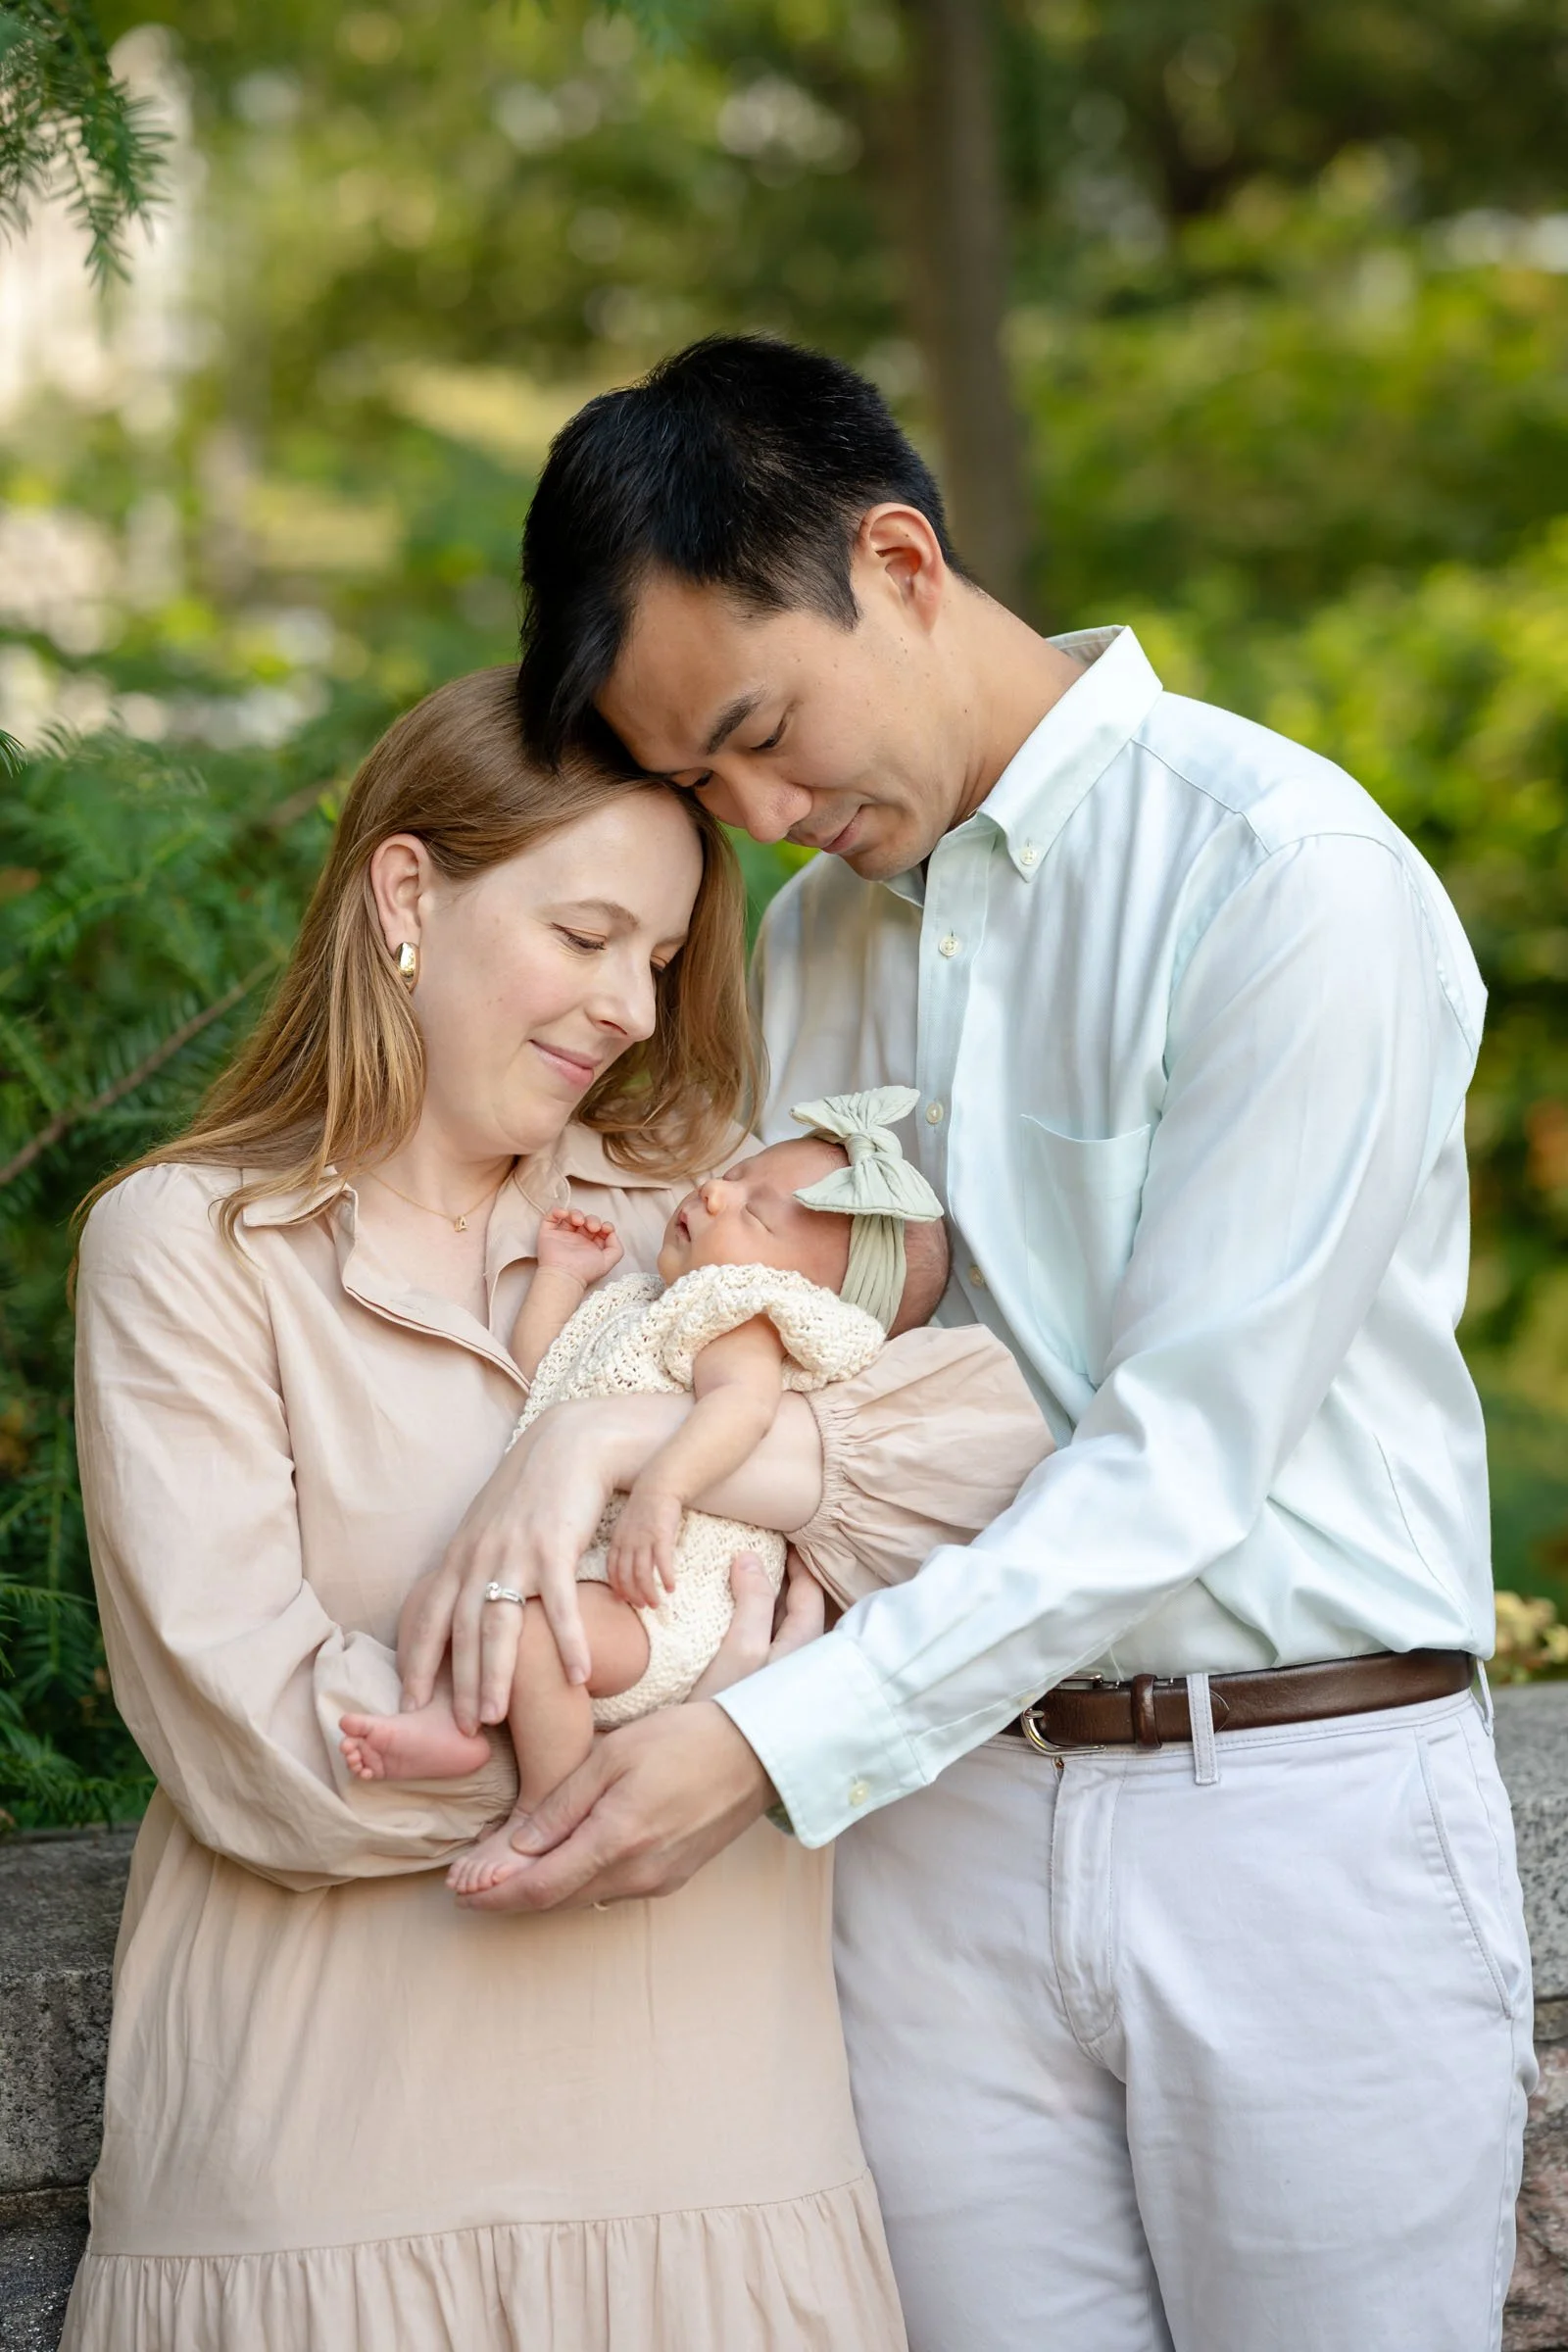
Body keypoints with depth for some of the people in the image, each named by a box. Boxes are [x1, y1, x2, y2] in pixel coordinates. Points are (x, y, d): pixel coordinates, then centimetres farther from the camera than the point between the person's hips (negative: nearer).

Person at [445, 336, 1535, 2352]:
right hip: (947, 1810, 5)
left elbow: (1179, 1460, -17)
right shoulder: (813, 939, 13)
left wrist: (771, 1745, -22)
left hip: (1294, 1805, -5)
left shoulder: (1286, 876, -12)